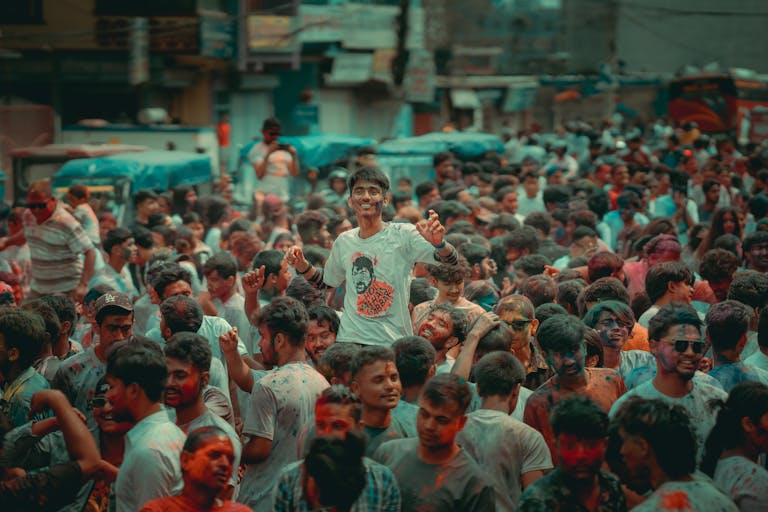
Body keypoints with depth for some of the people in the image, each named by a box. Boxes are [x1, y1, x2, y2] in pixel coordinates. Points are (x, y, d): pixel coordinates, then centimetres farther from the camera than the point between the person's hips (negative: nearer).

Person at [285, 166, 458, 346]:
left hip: (394, 343, -4)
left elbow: (450, 261, -14)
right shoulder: (344, 241, 11)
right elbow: (327, 281, 27)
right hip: (349, 340, 4)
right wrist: (302, 266, 9)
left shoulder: (403, 235, -5)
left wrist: (438, 243, -36)